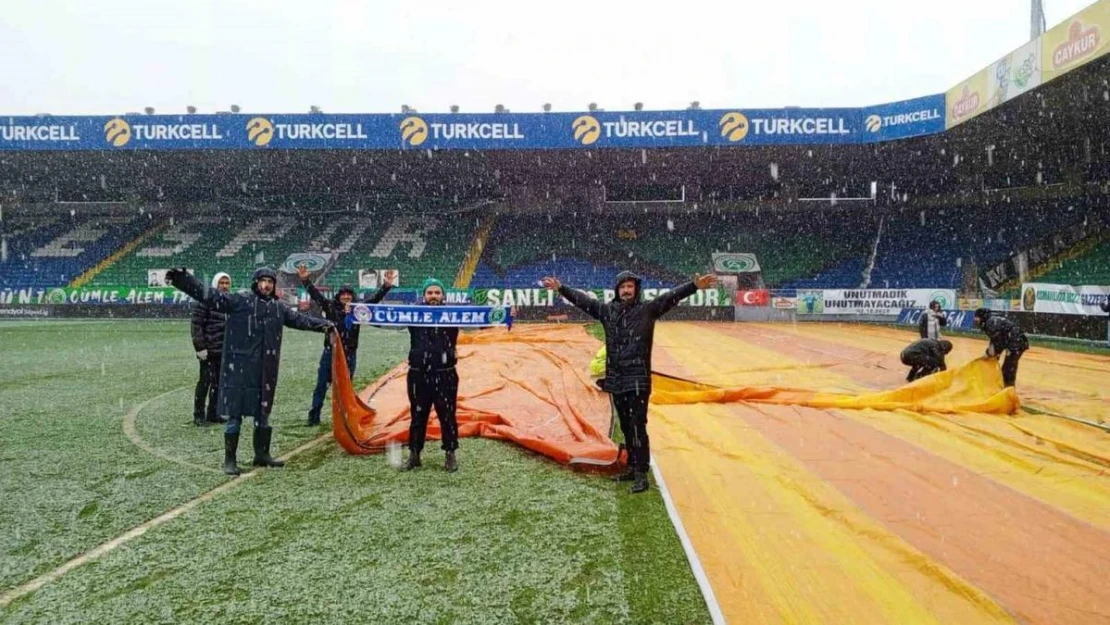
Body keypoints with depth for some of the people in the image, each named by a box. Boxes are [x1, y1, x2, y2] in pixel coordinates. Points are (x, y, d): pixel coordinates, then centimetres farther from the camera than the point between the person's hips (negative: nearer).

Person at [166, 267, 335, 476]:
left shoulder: (279, 308, 12)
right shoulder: (239, 301, -5)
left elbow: (300, 319, 24)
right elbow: (209, 295, -12)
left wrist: (324, 324, 24)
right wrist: (182, 280, -22)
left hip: (265, 372, 6)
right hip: (239, 370, -5)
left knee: (263, 413, 15)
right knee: (235, 414, -1)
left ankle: (262, 454, 29)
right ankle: (229, 460, 10)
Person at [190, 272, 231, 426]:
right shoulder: (205, 300, -8)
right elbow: (196, 325, -12)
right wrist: (200, 347, -16)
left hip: (224, 350, 7)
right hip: (208, 350, -7)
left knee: (219, 382, 10)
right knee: (205, 381, -3)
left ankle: (214, 414, 19)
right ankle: (199, 415, 5)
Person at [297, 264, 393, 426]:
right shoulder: (330, 307, -2)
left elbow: (374, 298, -2)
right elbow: (315, 294, -7)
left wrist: (386, 286, -12)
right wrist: (305, 280, -19)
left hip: (349, 354, 1)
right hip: (330, 352, -1)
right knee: (321, 386, 5)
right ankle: (314, 417, 14)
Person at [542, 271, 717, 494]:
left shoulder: (648, 309, -2)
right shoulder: (607, 310, 10)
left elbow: (672, 296, -14)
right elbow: (582, 299, 17)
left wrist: (695, 286, -27)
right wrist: (560, 288, 18)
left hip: (638, 379, -5)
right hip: (615, 379, 5)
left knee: (637, 426, -9)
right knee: (626, 427, 14)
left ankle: (641, 474, -4)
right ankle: (633, 467, 26)